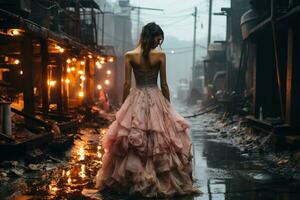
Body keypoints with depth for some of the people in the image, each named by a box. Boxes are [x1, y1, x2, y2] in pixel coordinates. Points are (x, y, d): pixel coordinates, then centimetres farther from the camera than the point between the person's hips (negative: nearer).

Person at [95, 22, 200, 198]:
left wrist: (123, 107, 7)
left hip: (135, 100, 1)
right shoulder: (160, 55, -6)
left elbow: (127, 84, -2)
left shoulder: (129, 56, -3)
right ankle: (164, 183, 11)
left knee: (130, 143, 9)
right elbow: (164, 84, -2)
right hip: (156, 100, -1)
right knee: (161, 142, 7)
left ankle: (135, 182, 14)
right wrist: (168, 106, 8)